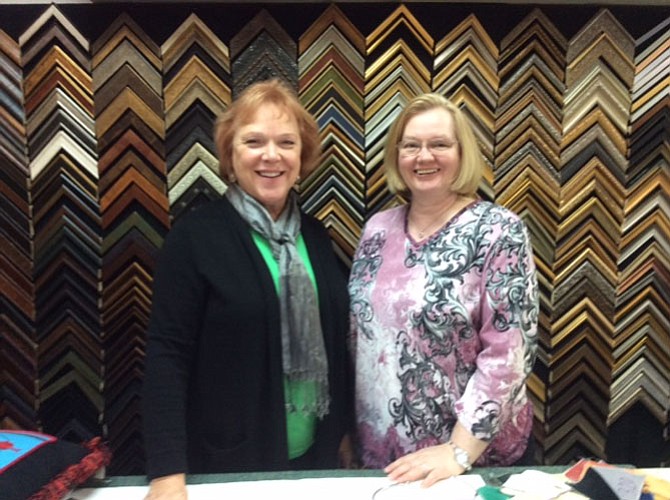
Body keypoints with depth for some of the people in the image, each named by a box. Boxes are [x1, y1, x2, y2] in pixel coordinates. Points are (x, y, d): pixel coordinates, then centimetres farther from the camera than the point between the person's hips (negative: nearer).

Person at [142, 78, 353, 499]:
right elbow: (168, 352, -14)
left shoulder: (315, 235, 3)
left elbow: (335, 344, 8)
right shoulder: (195, 236, -12)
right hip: (227, 462, -4)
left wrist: (344, 429, 11)